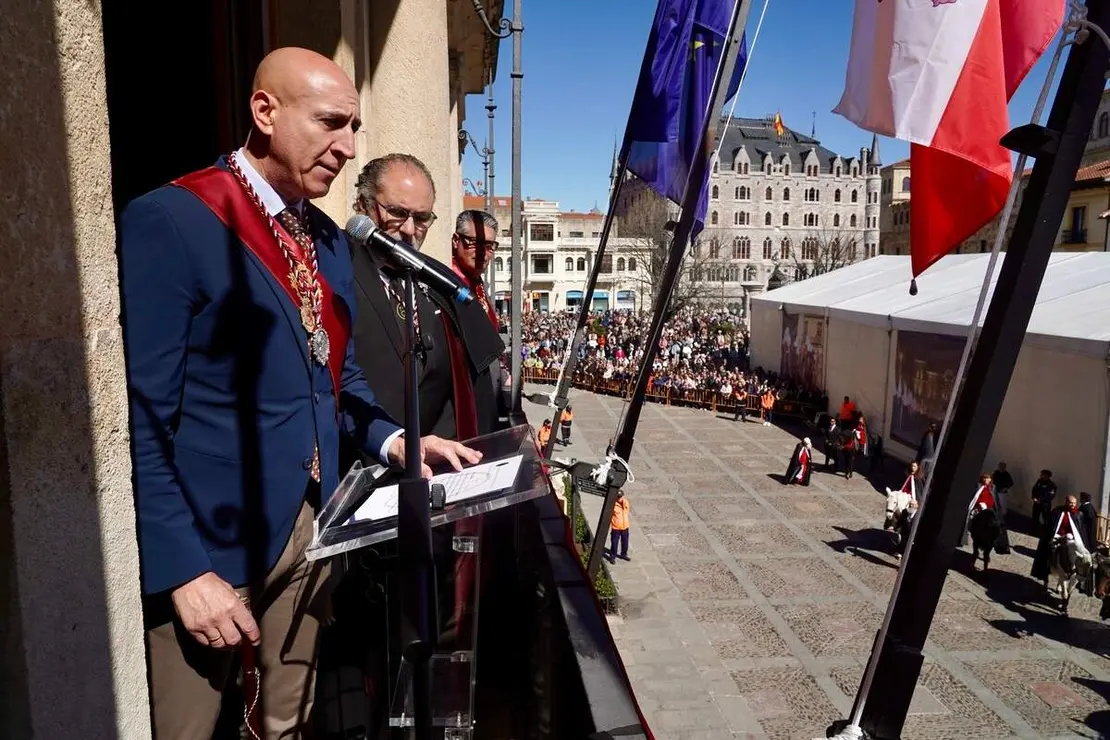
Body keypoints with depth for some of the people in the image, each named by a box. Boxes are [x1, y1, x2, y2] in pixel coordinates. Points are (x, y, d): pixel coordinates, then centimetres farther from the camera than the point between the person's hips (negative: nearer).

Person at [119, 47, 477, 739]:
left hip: (312, 524, 7)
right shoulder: (169, 220, -14)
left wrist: (391, 439, 0)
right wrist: (183, 570, -18)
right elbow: (138, 420, -16)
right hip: (209, 536, -6)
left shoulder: (329, 240, 9)